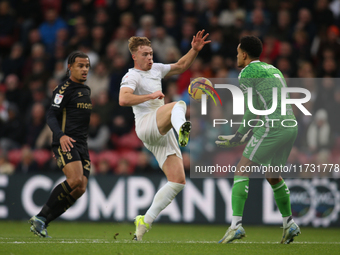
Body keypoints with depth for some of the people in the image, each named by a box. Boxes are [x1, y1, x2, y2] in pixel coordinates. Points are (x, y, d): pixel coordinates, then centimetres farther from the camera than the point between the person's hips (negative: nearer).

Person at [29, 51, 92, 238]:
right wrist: (61, 136, -26)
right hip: (65, 144, -8)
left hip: (81, 145, 8)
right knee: (75, 180, -26)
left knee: (80, 189, -6)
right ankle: (40, 218, -15)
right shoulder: (64, 89, -5)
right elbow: (51, 116, -11)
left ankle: (41, 222, -1)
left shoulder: (86, 90, 21)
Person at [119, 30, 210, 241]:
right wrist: (151, 96, -19)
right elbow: (123, 99, -19)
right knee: (179, 105, -35)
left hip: (163, 133, 8)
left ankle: (146, 221, 4)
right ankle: (181, 127, -73)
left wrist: (195, 50, 19)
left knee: (178, 181, -1)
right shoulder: (132, 76, -1)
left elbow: (181, 66, 34)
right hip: (146, 125, -8)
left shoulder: (156, 69, 23)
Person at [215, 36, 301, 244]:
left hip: (272, 129, -8)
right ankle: (289, 224, 27)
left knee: (242, 171, -6)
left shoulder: (246, 73, 0)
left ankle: (236, 225, -18)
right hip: (290, 126, 8)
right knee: (272, 176, 25)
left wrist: (239, 137, 4)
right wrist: (250, 134, 25)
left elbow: (253, 110, -6)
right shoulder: (273, 70, 26)